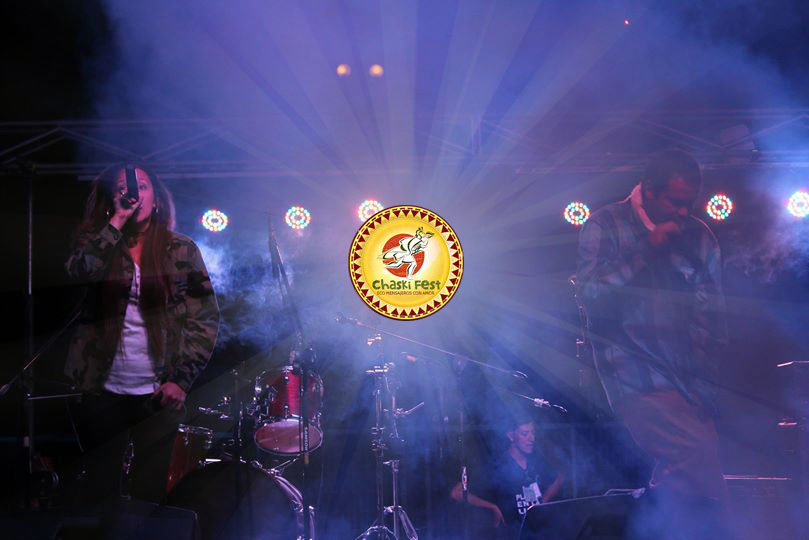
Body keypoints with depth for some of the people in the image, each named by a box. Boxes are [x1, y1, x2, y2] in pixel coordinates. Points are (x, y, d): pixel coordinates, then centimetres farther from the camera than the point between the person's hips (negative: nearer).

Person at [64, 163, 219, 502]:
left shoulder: (181, 250, 1)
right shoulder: (97, 243, 5)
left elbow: (206, 318, -2)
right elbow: (80, 271, -18)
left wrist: (182, 379, -10)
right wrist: (117, 220, -16)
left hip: (159, 395, -1)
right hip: (103, 393, 1)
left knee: (149, 494, 6)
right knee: (101, 493, 7)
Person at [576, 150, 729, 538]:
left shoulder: (698, 236, 14)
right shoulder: (605, 226, 2)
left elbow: (714, 312, 16)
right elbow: (590, 294, -10)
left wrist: (709, 369, 5)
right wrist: (646, 250, -11)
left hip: (690, 378, 5)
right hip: (636, 372, -4)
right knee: (696, 456, -23)